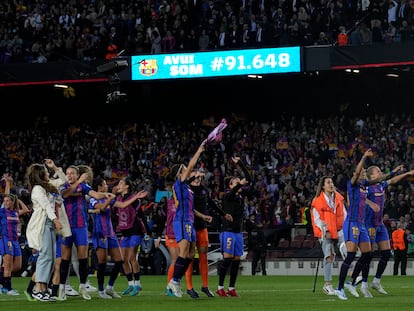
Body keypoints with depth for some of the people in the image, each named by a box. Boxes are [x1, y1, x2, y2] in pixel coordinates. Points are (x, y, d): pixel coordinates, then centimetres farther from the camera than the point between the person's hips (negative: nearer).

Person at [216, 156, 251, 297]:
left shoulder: (241, 194, 12)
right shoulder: (228, 195, -6)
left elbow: (249, 179, 15)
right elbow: (231, 194, -31)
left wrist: (239, 164, 11)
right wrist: (240, 184, -42)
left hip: (238, 231, 7)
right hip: (228, 231, -7)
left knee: (236, 260, 5)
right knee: (228, 259, -10)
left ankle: (231, 288, 11)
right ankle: (220, 288, -5)